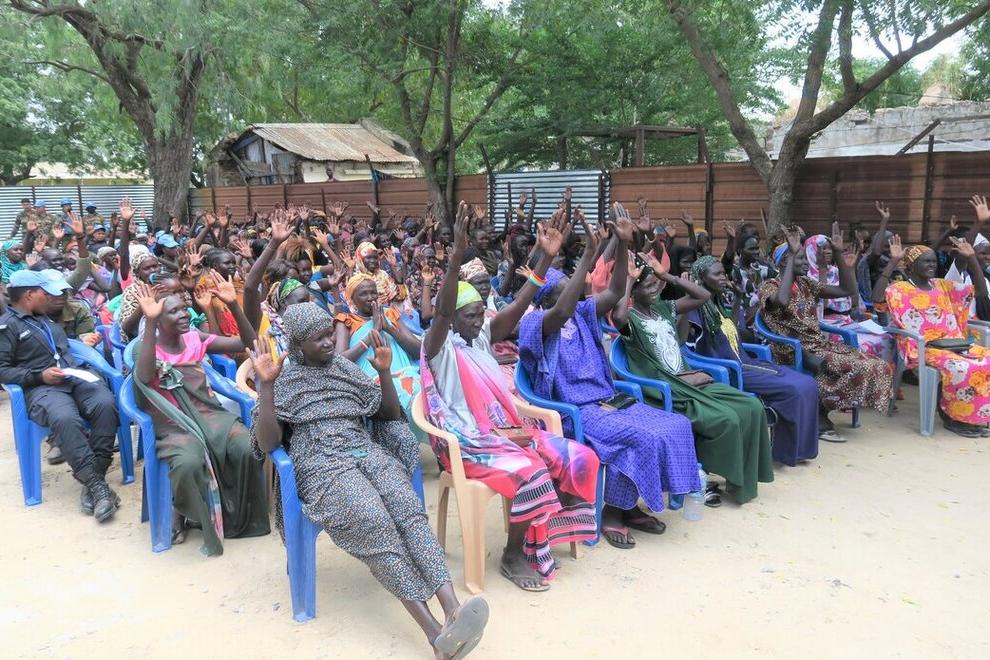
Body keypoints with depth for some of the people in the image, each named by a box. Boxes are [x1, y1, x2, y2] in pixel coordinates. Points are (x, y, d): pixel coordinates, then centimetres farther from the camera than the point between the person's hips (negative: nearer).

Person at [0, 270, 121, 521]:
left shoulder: (46, 318, 26)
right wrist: (40, 376, -12)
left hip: (75, 376, 5)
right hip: (41, 387, -5)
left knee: (106, 404, -28)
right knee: (65, 419, -38)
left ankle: (92, 482, -26)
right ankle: (97, 485, -34)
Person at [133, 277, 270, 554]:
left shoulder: (196, 338, 8)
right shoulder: (145, 347, -2)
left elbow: (248, 344, 3)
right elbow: (145, 377, -27)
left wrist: (233, 305, -11)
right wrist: (149, 322, -31)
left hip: (211, 414, 4)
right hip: (173, 425, -3)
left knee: (249, 450, -25)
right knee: (189, 464, -36)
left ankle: (240, 515, -1)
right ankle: (181, 512, -3)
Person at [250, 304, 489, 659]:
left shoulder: (344, 367, 20)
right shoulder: (283, 378, 9)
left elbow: (390, 414, 20)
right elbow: (266, 445, -3)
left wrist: (384, 371, 5)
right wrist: (266, 386, -12)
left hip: (366, 450, 4)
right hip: (321, 463, -4)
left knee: (409, 510, -29)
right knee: (374, 522, -33)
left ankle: (453, 611, -43)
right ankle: (435, 631, -40)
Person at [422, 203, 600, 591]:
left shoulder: (484, 337, 12)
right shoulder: (438, 345, -5)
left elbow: (519, 305, 1)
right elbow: (441, 311, -27)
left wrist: (548, 257, -11)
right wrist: (457, 256, -41)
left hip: (505, 430, 8)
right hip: (465, 442, -7)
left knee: (578, 459, -6)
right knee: (531, 472, -31)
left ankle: (539, 538, 8)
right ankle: (514, 556, -7)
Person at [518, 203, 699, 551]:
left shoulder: (581, 314, 11)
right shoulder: (535, 323, -11)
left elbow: (615, 292, 5)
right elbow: (561, 312, -32)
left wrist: (623, 244, -7)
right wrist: (588, 256, -35)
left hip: (608, 400, 8)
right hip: (575, 411, -8)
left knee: (677, 426, -4)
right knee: (645, 438, -27)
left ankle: (626, 505, 5)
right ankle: (612, 511, -7)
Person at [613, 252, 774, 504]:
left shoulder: (664, 308, 15)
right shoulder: (630, 319, -7)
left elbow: (704, 296, 16)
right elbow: (617, 316, -33)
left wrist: (667, 276, 8)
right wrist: (628, 281, -19)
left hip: (690, 383, 8)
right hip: (665, 393, -8)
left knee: (752, 407, -7)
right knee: (726, 420, -25)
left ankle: (742, 478, 5)